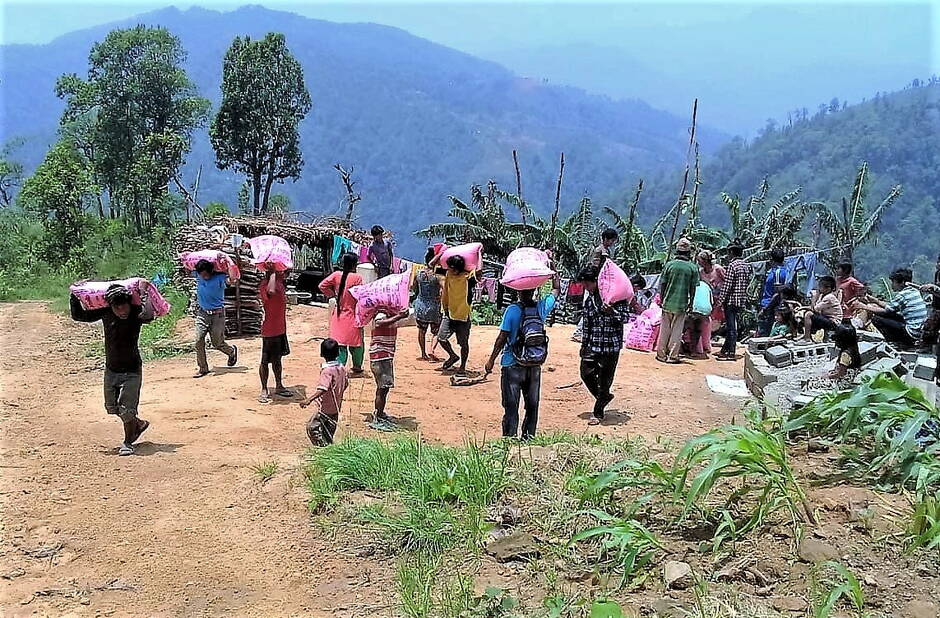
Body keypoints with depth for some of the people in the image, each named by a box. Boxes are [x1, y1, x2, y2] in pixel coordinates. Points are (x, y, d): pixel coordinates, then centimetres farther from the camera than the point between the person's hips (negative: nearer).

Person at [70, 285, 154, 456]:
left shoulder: (136, 312, -21)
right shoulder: (105, 313, -10)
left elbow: (148, 316, -45)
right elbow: (78, 315, 3)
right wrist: (74, 297, -7)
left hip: (131, 370, -5)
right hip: (111, 369, 5)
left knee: (127, 409, -7)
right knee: (112, 407, 17)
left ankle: (128, 442, 17)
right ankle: (138, 424, 42)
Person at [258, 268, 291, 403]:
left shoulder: (280, 282, 7)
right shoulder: (265, 284, -19)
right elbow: (271, 291, -44)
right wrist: (273, 273, -33)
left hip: (280, 328, 8)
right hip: (269, 330, -8)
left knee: (277, 359, 19)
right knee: (265, 361, 3)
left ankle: (279, 387, 31)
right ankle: (264, 391, 12)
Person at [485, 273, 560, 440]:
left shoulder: (512, 310, -14)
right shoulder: (541, 307, -3)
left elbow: (502, 338, -11)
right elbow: (556, 289, 15)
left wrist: (491, 360, -2)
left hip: (512, 365, -3)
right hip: (535, 366, 3)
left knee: (511, 406, 2)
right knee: (532, 405, 14)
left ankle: (509, 439, 3)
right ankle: (529, 437, 20)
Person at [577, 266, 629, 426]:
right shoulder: (589, 297, 9)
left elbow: (624, 317, -11)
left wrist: (612, 312, -31)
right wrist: (584, 343, 18)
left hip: (610, 344, -6)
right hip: (592, 343, 6)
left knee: (604, 379, 2)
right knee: (586, 373, 5)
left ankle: (598, 413, 15)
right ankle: (604, 396, 32)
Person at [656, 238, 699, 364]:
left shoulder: (670, 264, -4)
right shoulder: (693, 267, -4)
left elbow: (662, 284, 0)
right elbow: (693, 288, -1)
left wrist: (662, 299, 10)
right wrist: (691, 303, 9)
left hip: (668, 302, 1)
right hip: (682, 304, -1)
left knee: (664, 329, 9)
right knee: (677, 331, 6)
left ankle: (661, 354, 15)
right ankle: (673, 356, 7)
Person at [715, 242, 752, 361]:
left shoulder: (732, 265, -13)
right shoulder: (747, 266, 11)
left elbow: (727, 285, -16)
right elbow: (748, 283, 15)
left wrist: (720, 300, -12)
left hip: (731, 300, -8)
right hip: (742, 301, 8)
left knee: (731, 327, -3)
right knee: (731, 326, 14)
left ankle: (731, 353, -1)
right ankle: (725, 350, 22)